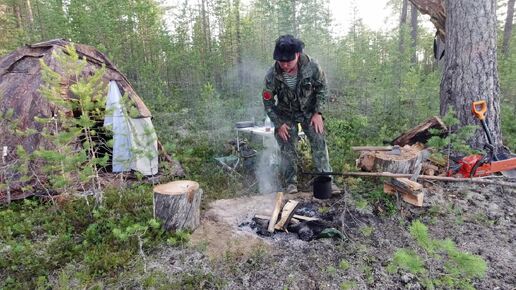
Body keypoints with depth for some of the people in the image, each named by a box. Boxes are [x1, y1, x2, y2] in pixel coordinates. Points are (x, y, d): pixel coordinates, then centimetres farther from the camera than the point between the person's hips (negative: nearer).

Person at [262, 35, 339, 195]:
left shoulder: (311, 66, -24)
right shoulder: (272, 75, -25)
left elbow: (322, 87, -7)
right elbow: (268, 103, -12)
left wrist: (318, 112, -12)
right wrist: (279, 124, -12)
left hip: (309, 111, 1)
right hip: (286, 115, 0)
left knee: (319, 143, -5)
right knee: (287, 148, -2)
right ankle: (291, 183, 12)